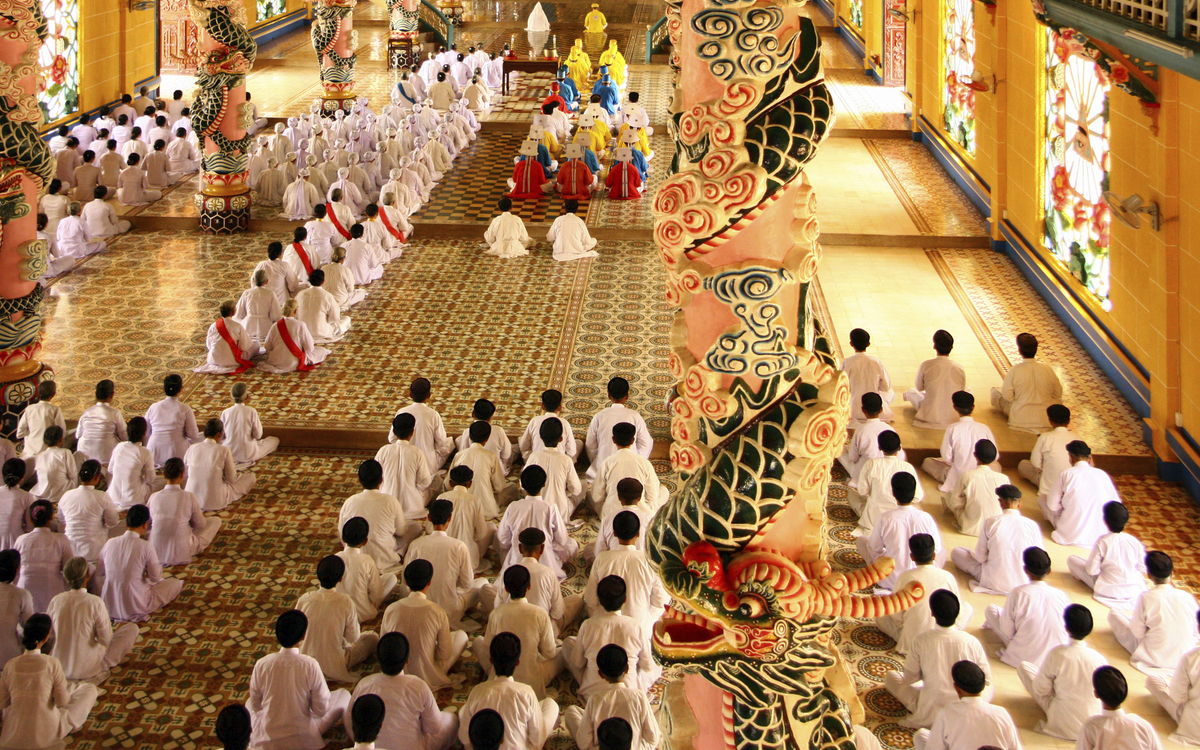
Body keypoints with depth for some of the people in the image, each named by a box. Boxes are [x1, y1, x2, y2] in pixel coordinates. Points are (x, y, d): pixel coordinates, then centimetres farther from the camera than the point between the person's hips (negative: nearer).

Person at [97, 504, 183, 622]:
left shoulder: (110, 543, -5)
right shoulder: (146, 546, -18)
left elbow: (99, 573, 6)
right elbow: (155, 577, -10)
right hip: (135, 606, -6)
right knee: (176, 583, 12)